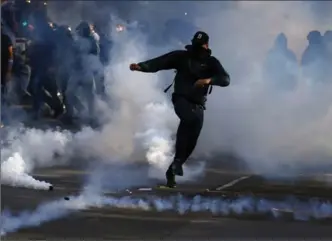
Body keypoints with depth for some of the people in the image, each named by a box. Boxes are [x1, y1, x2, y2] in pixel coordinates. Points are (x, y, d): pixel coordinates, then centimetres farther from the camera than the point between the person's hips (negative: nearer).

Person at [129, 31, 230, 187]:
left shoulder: (211, 62, 4)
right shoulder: (181, 56, 1)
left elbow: (225, 80, -9)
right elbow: (158, 63, -6)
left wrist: (209, 80, -28)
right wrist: (141, 66, -23)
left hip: (198, 105, 3)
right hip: (182, 100, -3)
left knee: (191, 141, 1)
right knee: (192, 118, -34)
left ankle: (171, 171, 16)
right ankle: (177, 160, -29)